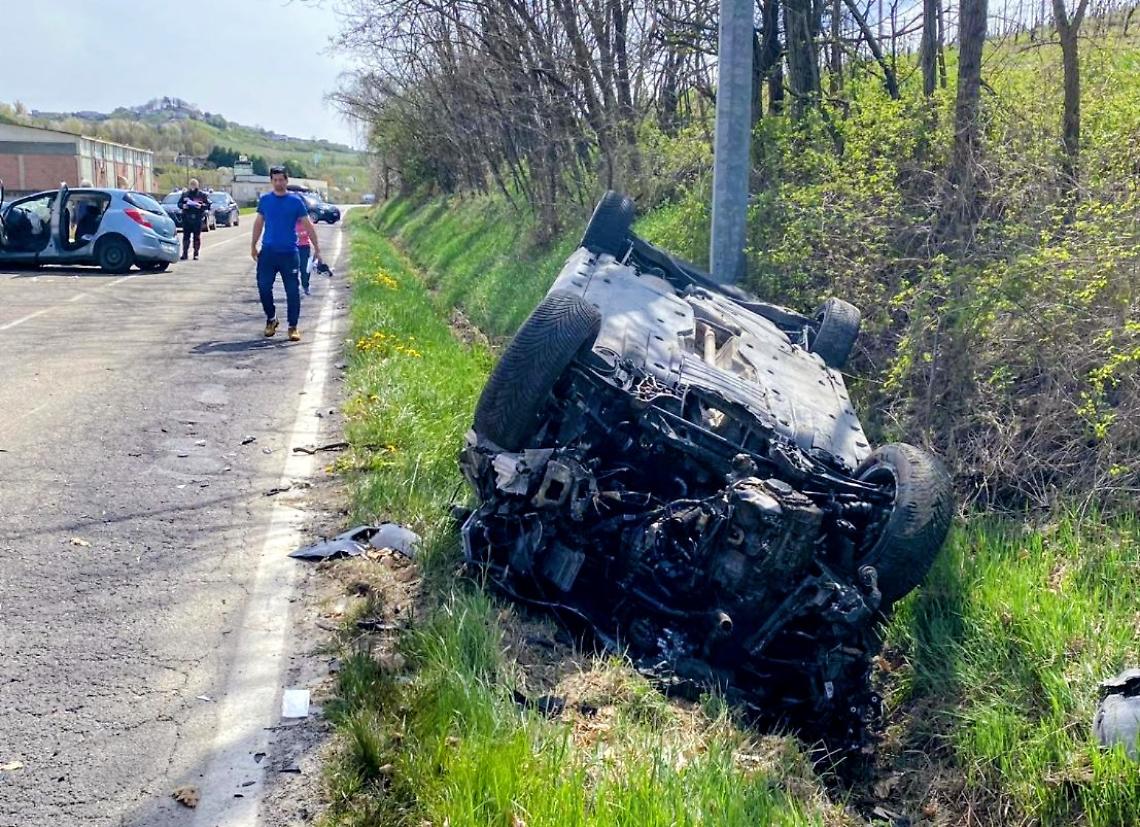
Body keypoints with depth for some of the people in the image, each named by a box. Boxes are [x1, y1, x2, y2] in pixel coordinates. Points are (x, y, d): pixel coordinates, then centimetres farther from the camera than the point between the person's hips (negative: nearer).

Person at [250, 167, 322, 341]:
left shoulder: (296, 201, -1)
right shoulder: (264, 200, 6)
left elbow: (308, 225, 0)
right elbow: (259, 223, 15)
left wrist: (316, 248, -3)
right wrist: (253, 246, 15)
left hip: (289, 253, -2)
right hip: (268, 252, 2)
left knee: (293, 291, -1)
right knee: (264, 287, 0)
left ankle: (293, 327, 7)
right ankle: (271, 318, 21)